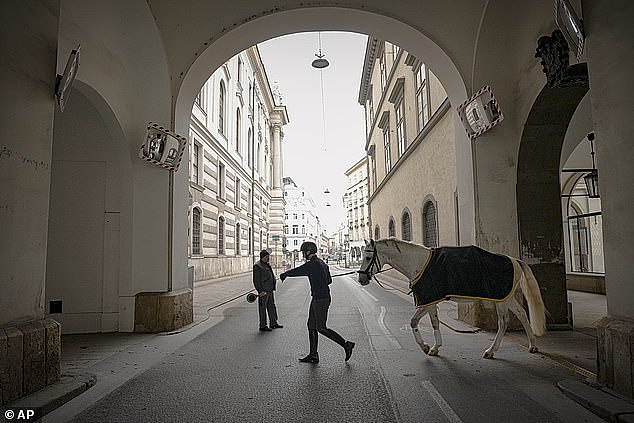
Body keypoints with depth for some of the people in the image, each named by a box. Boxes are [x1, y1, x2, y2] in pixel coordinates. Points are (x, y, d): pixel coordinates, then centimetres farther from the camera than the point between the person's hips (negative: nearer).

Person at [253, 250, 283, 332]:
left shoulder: (267, 265, 16)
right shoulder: (257, 266, -13)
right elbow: (256, 280, -17)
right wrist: (260, 291, -21)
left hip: (270, 290, 9)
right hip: (263, 291, -9)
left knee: (271, 306, 15)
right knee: (262, 308, -1)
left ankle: (273, 323, 24)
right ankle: (262, 326, 7)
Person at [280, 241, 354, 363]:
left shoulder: (312, 264, -17)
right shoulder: (322, 263, 13)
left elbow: (296, 271, -11)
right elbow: (329, 280, 22)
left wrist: (284, 274, 7)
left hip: (321, 300, -10)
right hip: (317, 299, 10)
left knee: (321, 328, -3)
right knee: (311, 326, 12)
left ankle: (346, 345, 3)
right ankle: (313, 355, 17)